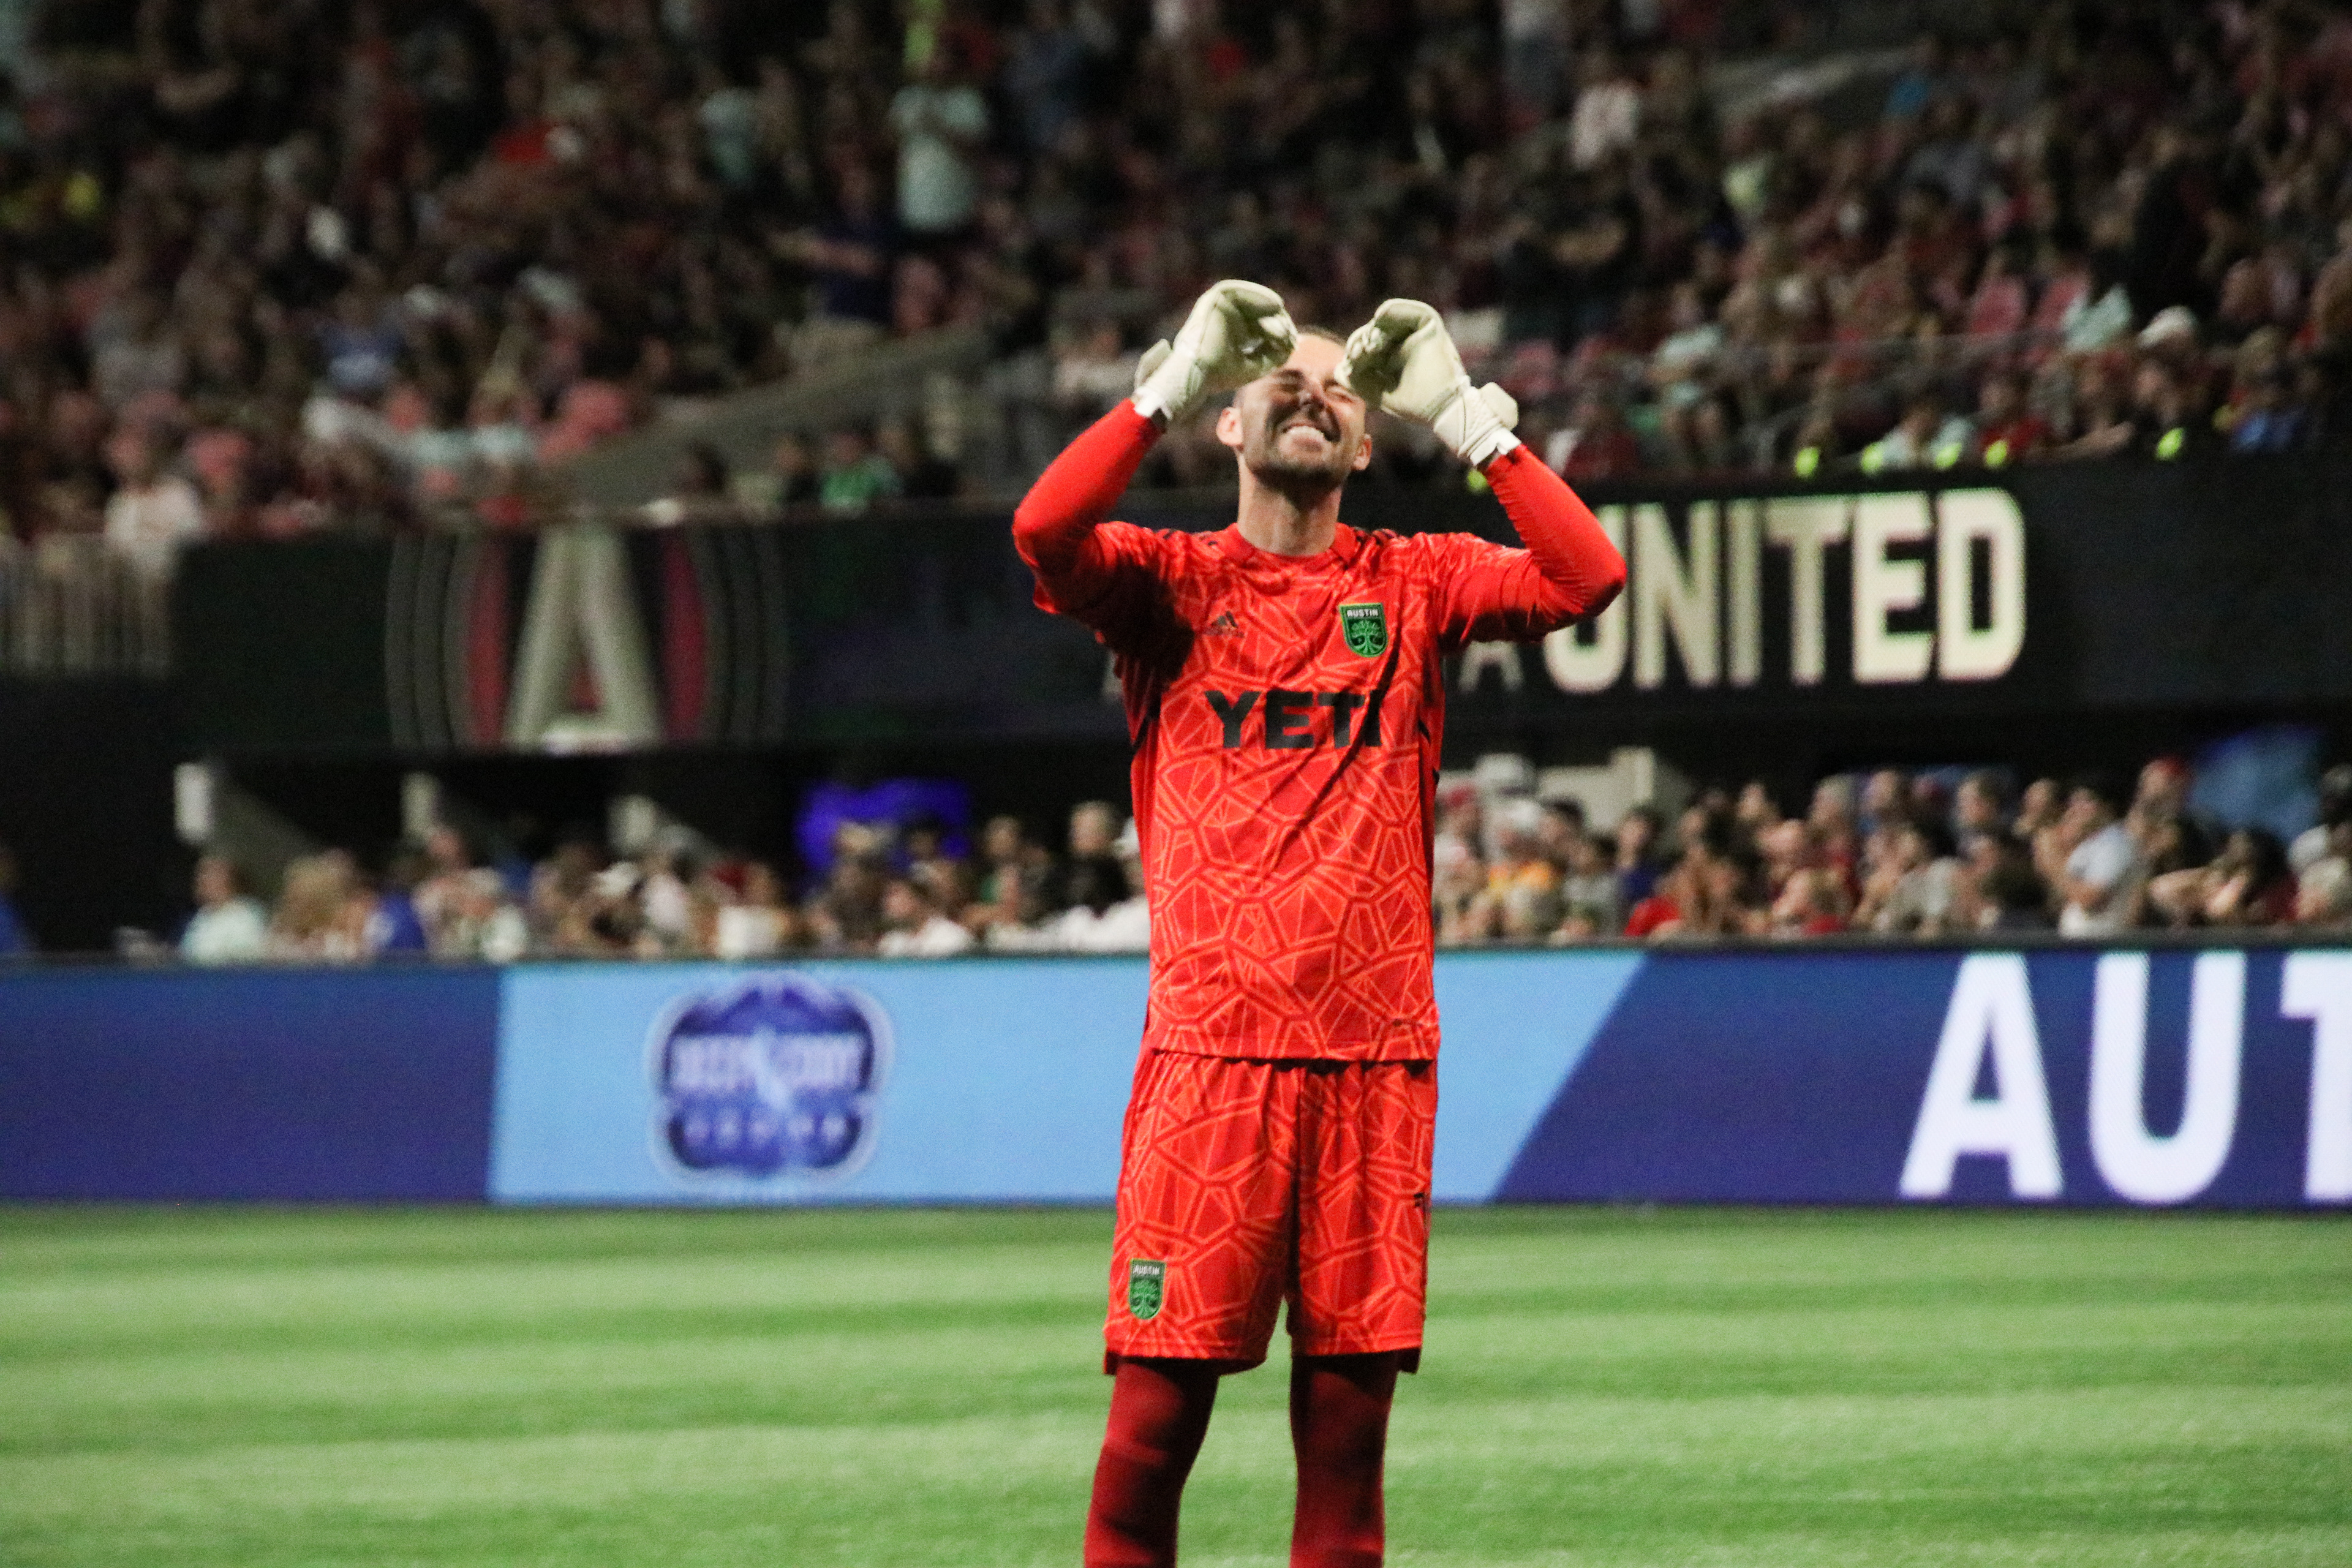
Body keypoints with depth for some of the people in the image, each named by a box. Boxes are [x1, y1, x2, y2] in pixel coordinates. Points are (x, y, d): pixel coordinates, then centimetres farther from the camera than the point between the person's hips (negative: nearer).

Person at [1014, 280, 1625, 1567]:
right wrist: (1172, 382, -11)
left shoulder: (1410, 583, 12)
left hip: (1374, 1059, 2)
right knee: (1159, 1396, -5)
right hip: (1207, 1051, -2)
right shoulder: (1168, 581, 8)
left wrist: (1468, 418, -4)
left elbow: (1586, 578, -4)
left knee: (1351, 1384, 3)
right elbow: (1045, 533, -13)